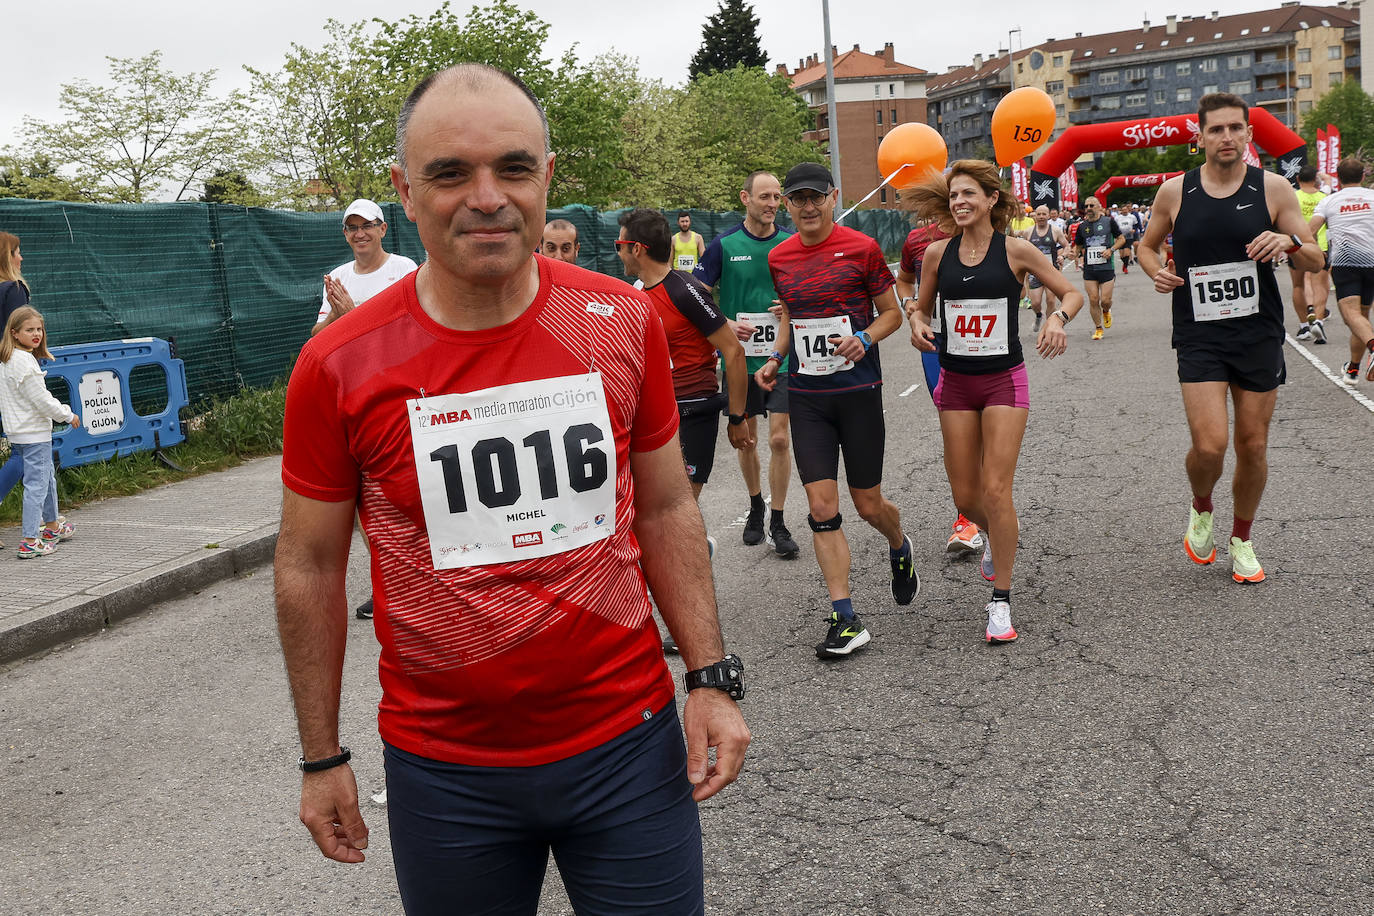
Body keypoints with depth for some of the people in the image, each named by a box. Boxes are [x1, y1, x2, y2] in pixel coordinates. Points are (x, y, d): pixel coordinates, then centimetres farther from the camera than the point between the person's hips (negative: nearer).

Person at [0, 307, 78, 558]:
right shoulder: (23, 361, -20)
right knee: (36, 485, -6)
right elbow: (41, 400, -19)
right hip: (33, 433, -11)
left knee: (48, 477, 25)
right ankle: (30, 542, -5)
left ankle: (52, 526, 40)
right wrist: (68, 415, -6)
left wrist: (62, 409, 17)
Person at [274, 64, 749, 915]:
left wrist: (711, 676, 1)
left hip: (628, 738, 1)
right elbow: (311, 568, 0)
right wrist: (322, 758, 5)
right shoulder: (340, 366, -10)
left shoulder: (624, 322, -5)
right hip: (444, 768, -1)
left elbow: (666, 509, 5)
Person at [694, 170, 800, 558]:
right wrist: (725, 324, -15)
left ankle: (778, 523, 5)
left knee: (780, 438, -5)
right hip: (739, 356, 0)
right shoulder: (724, 244, -3)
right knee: (746, 438, 11)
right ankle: (755, 508, 33)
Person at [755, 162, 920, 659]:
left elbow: (892, 313, 2)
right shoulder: (779, 258, 6)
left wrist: (865, 339, -17)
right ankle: (845, 619, 2)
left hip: (858, 389, -3)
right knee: (821, 506, -5)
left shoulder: (861, 248, -5)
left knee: (868, 504, 6)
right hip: (806, 395, 3)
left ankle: (900, 549, 43)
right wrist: (775, 358, 7)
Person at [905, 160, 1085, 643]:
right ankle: (998, 532, 43)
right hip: (955, 381, 3)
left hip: (1004, 380, -3)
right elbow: (920, 306, 16)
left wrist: (1057, 319, -19)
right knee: (965, 497, 6)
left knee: (996, 492, -9)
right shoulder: (938, 253, 2)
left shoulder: (1015, 251, -5)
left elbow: (1072, 293, 2)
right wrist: (918, 322, -7)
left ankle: (1000, 601, 4)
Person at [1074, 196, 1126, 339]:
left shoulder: (1109, 221, 1)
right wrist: (1075, 253, -5)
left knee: (1105, 300, -4)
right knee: (1093, 299, -2)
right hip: (1089, 269, 2)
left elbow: (1122, 239, 7)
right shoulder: (1082, 226, 8)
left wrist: (1111, 249, -10)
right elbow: (1078, 246, 17)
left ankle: (1106, 312, 32)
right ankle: (1098, 328, 12)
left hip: (1106, 267, -2)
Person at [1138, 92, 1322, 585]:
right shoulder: (1174, 191, 0)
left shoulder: (1273, 188, -1)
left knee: (1253, 446, 7)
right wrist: (1158, 271, -6)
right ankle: (1201, 508, 21)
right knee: (1209, 446, -13)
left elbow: (1316, 260, 4)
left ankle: (1241, 539, 29)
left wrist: (1290, 242, -18)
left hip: (1259, 335, 1)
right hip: (1199, 337, -1)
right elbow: (1147, 245, 16)